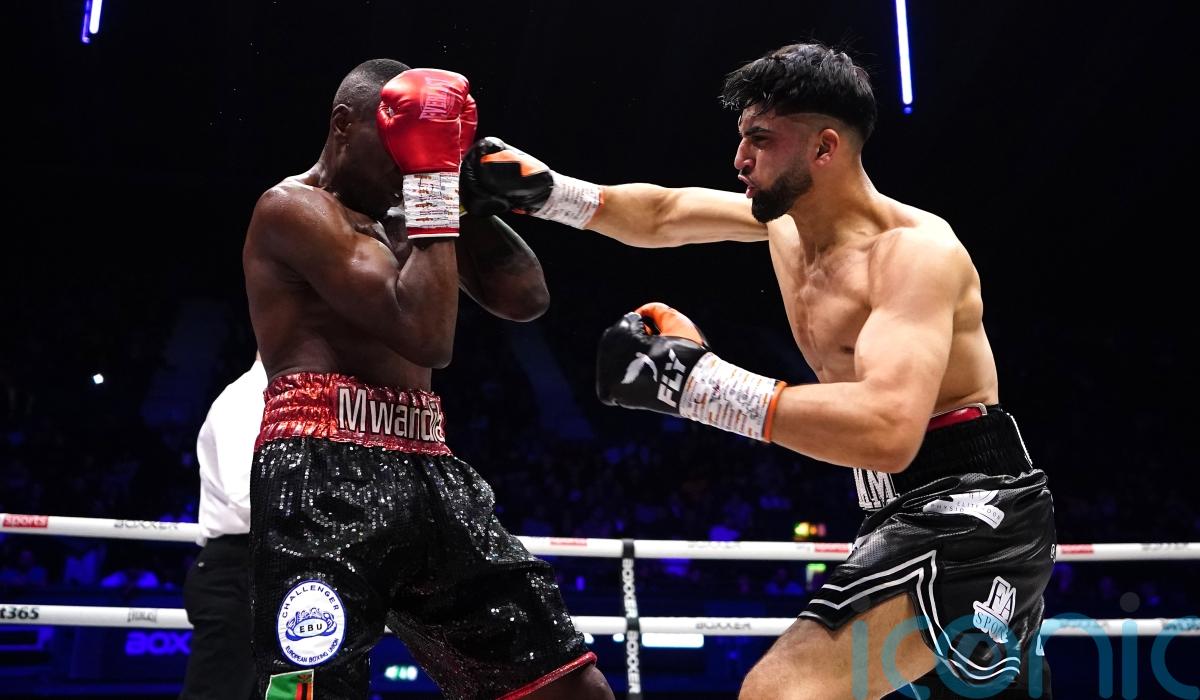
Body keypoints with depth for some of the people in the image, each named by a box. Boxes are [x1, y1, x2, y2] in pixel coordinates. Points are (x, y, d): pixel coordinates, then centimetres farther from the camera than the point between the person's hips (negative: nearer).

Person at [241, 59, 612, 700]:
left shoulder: (403, 217, 22)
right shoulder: (294, 208, -3)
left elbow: (527, 298, 20)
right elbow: (427, 335, -15)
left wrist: (463, 189, 13)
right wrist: (433, 178, -8)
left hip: (424, 472, 8)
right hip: (326, 471, -8)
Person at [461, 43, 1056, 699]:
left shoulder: (915, 250, -21)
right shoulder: (785, 216, 7)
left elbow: (887, 432, -36)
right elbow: (662, 214, 20)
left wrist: (694, 379, -36)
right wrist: (540, 190, 6)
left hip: (967, 514, -10)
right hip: (914, 511, 11)